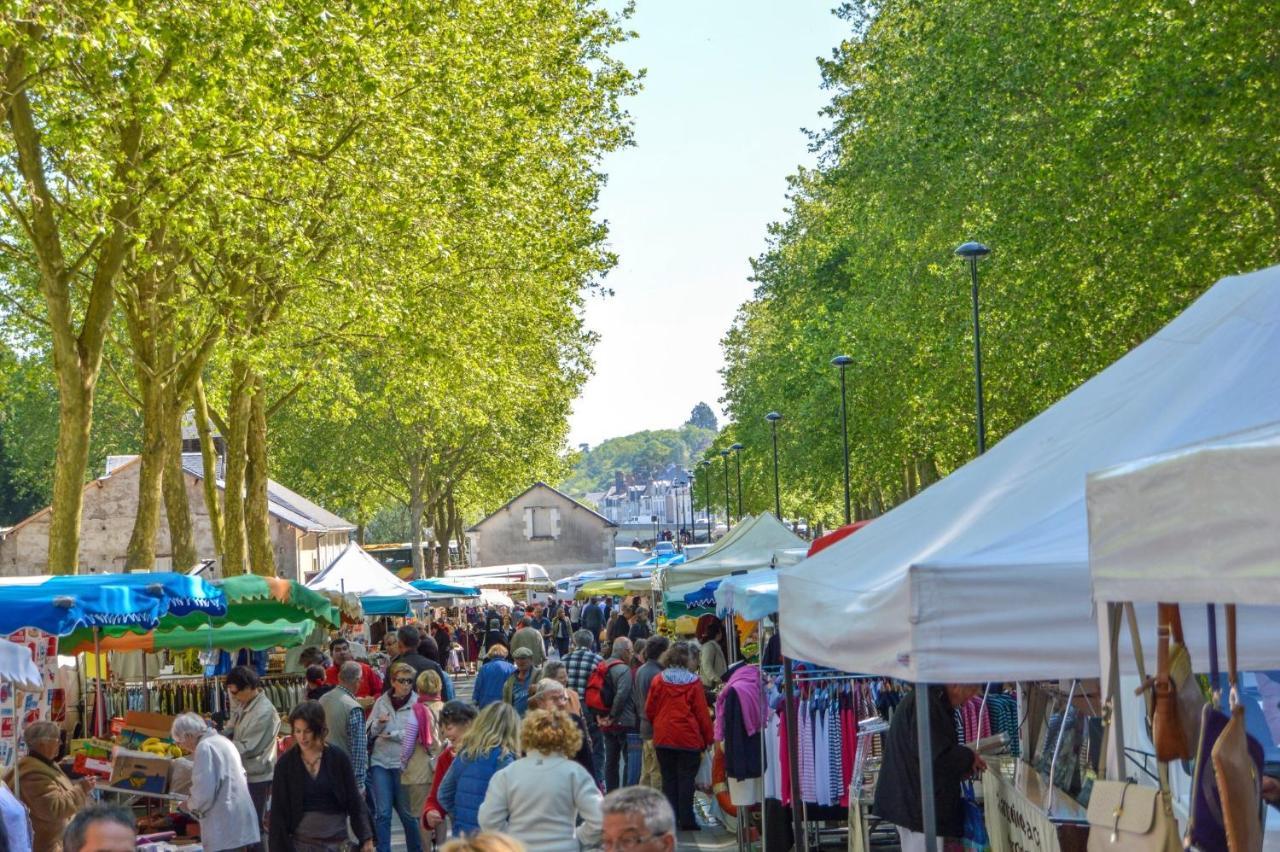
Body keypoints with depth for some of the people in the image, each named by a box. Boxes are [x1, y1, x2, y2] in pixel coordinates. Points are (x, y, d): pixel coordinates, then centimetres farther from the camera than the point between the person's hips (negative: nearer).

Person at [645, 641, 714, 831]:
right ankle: (686, 820, 3)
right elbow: (702, 713, -6)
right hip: (689, 738, -3)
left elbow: (649, 710, 6)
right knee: (686, 780, 3)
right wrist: (707, 738, 3)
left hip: (663, 738, 3)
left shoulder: (658, 680, -1)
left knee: (668, 778, 11)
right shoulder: (693, 682, -8)